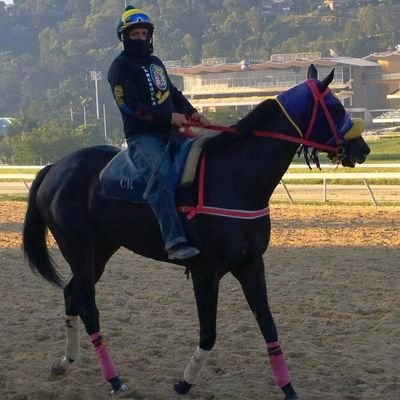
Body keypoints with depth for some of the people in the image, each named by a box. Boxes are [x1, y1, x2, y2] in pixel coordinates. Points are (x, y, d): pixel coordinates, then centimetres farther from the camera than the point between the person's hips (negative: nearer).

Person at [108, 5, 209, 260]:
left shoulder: (155, 63, 22)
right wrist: (169, 117, -19)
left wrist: (192, 113, 6)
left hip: (169, 133, 9)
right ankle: (175, 241, -42)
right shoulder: (120, 67, -3)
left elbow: (174, 93, 26)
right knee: (162, 177, -31)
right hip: (142, 136, -9)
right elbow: (131, 108, -13)